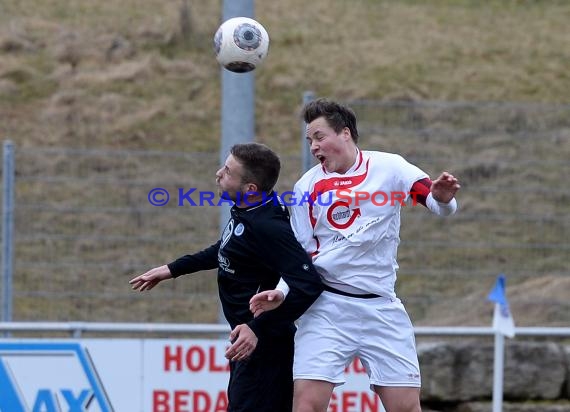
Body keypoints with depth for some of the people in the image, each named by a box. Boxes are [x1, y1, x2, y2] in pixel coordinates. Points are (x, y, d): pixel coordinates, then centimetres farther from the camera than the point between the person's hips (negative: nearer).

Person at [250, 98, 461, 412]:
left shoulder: (389, 168, -1)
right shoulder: (307, 186, 6)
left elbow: (440, 205, -5)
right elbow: (302, 255, 11)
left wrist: (442, 198, -28)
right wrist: (282, 292, -4)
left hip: (381, 307, 0)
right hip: (325, 307, 0)